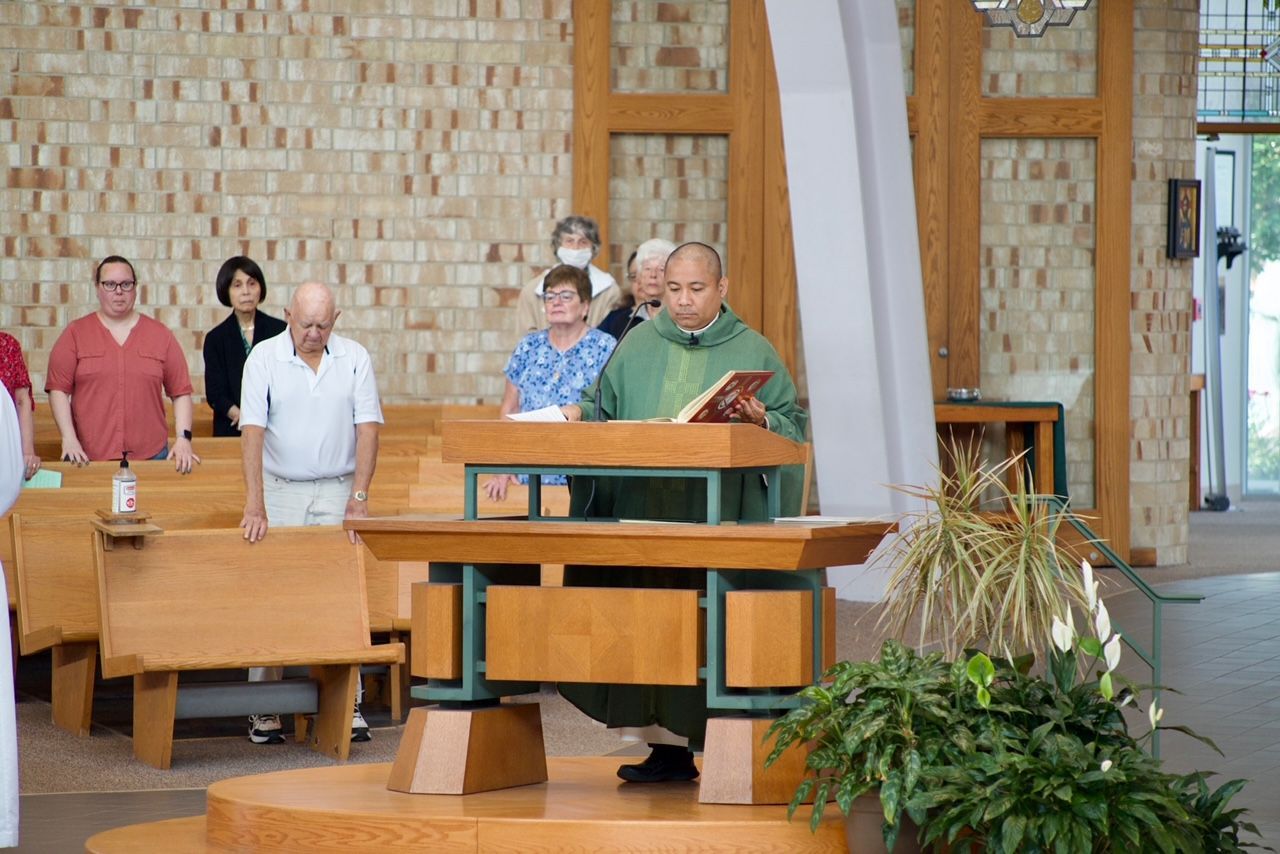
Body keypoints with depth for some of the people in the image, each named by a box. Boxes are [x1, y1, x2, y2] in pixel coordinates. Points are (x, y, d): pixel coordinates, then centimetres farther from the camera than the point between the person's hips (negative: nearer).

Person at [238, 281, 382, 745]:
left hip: (337, 492, 1)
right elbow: (252, 431, -11)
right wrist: (254, 504, -20)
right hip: (280, 492, -1)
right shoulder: (264, 358, -4)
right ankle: (264, 709, 4)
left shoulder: (355, 359, 1)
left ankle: (348, 706, 2)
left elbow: (368, 428, -1)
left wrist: (359, 497, -10)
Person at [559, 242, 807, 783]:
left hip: (718, 517, -3)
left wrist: (761, 421, -16)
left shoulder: (752, 351, 6)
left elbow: (793, 424, 4)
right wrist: (580, 415, -3)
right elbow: (605, 409, 18)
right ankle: (666, 745, 3)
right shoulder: (638, 346, 14)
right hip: (644, 510, 3)